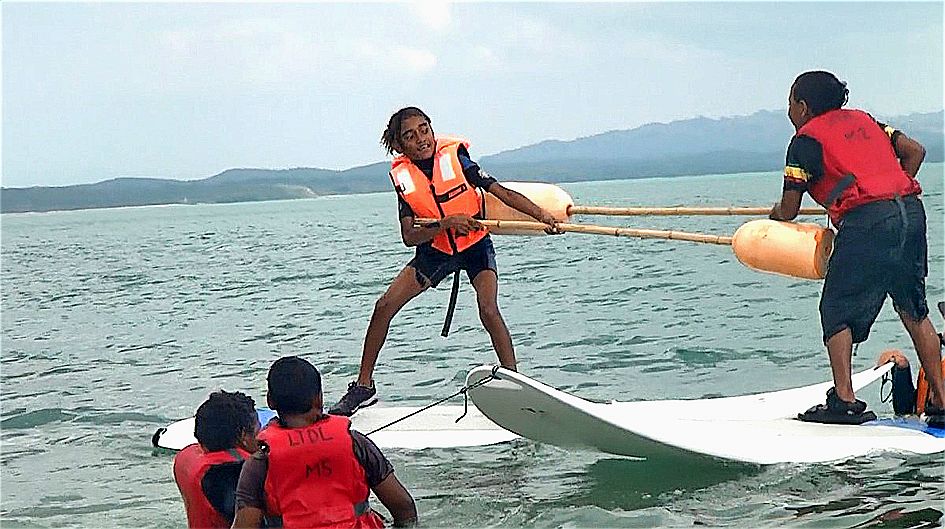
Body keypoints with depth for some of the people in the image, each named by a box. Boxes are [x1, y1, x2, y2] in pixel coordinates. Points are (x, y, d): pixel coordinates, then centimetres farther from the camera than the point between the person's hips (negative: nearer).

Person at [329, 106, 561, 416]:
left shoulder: (455, 156, -19)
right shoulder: (403, 177, -11)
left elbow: (502, 193, -20)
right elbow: (409, 237, -16)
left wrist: (542, 215, -33)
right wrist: (445, 224, -33)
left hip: (476, 245, -3)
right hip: (435, 250, 3)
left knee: (488, 309, -26)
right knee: (384, 306, -5)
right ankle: (363, 384, 10)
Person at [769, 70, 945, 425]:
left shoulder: (806, 139, 7)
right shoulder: (862, 119, 25)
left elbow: (788, 211, 7)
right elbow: (915, 151, 21)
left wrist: (776, 212, 30)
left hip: (866, 222, -7)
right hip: (912, 211, 7)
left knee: (837, 310, 5)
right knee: (913, 310, 15)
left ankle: (844, 400, -2)